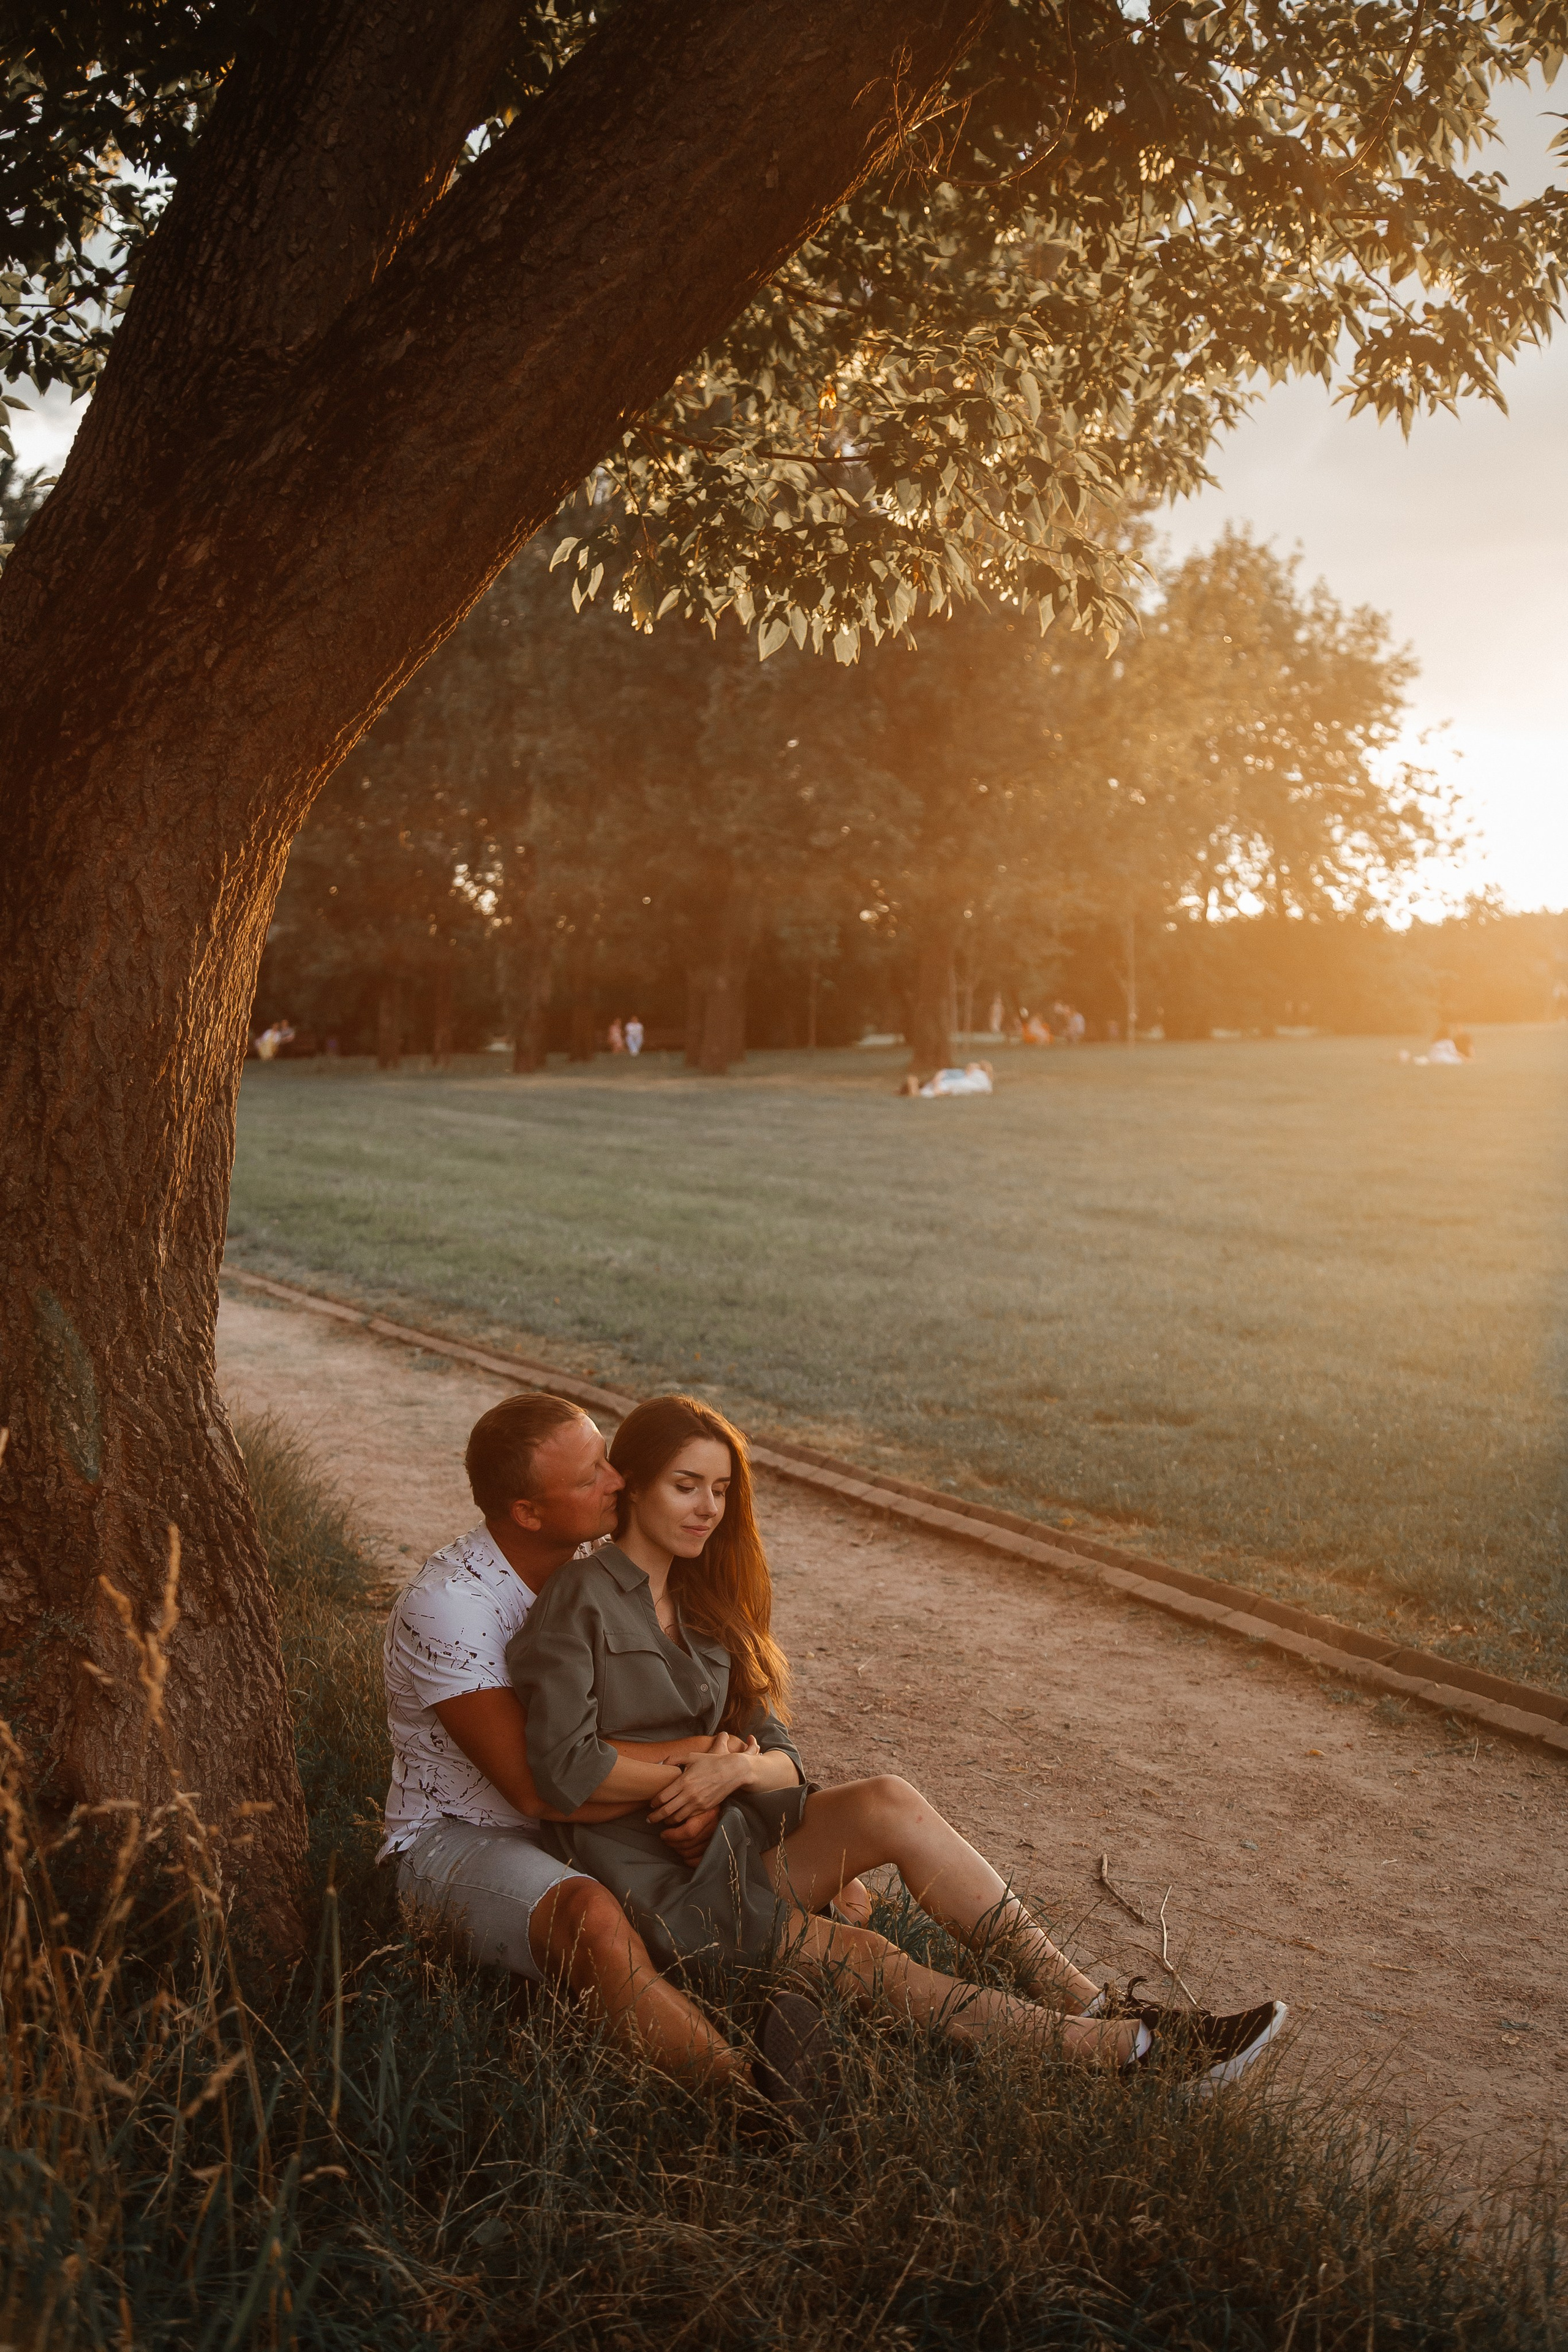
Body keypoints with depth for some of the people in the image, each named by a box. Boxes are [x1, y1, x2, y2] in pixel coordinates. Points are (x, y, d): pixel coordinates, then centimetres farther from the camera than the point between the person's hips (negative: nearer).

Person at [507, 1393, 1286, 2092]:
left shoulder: (701, 1606, 14)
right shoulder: (581, 1600, -9)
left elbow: (782, 1760, 7)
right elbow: (564, 1771, -20)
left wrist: (736, 1768, -16)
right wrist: (693, 1767, -9)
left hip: (728, 1848, 7)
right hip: (648, 1886, -6)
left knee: (890, 1803, -20)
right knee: (864, 1964, -23)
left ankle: (1083, 2003, -19)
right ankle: (1127, 2049, -22)